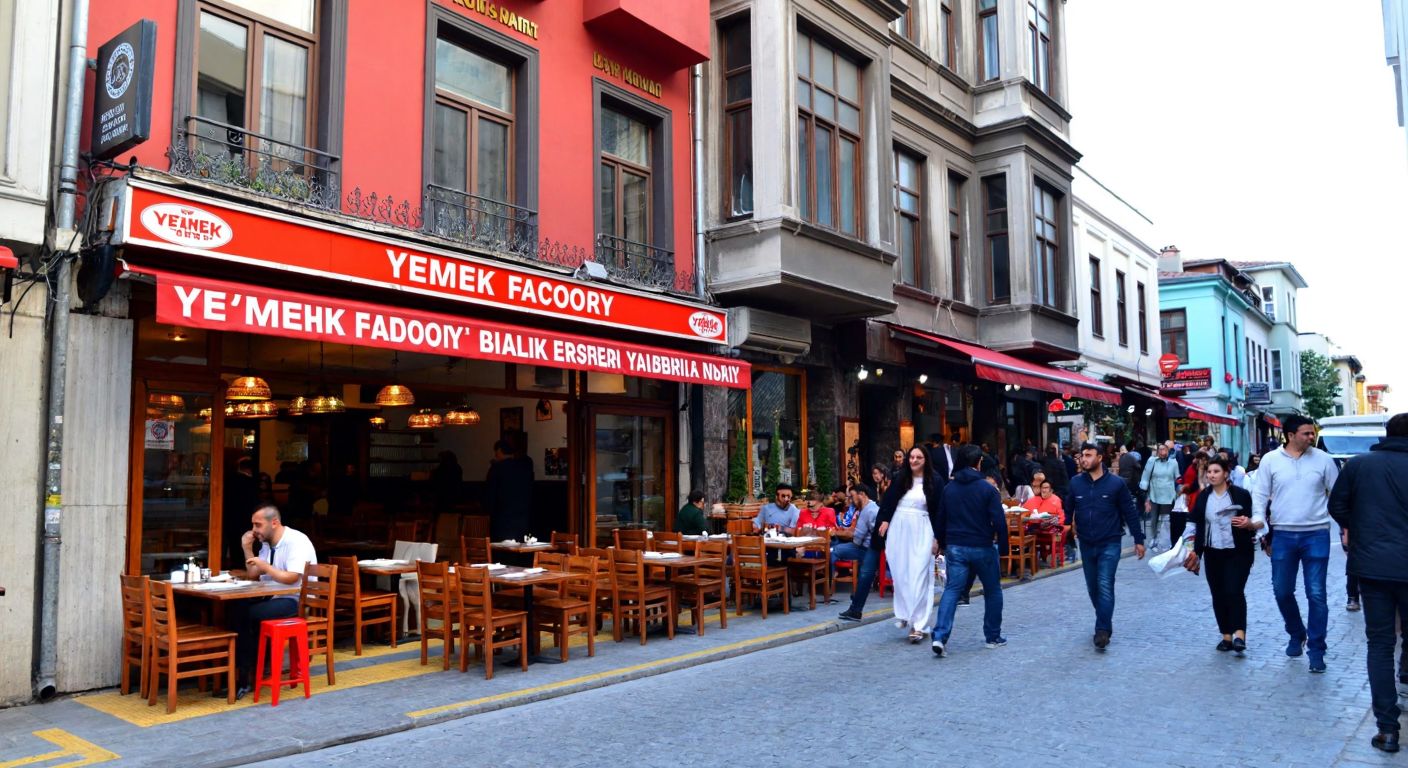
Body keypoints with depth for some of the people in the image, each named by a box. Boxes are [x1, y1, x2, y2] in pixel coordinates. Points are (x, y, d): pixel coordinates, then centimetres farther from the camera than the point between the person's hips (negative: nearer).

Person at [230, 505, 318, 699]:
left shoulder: (297, 542, -15)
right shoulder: (266, 543, 11)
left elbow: (290, 578, -24)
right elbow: (252, 576, 15)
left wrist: (264, 565, -14)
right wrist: (248, 550, 3)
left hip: (297, 601, -8)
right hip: (273, 597, 8)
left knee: (248, 615, -25)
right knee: (236, 609, -15)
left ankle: (246, 675, -11)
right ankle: (238, 668, -13)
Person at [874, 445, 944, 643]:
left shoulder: (935, 482, -2)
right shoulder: (900, 480, 7)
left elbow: (939, 512, -2)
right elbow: (887, 503, 11)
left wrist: (937, 538, -6)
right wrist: (884, 520, -4)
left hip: (921, 532, -3)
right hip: (898, 531, 3)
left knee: (919, 577, -6)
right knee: (900, 576, 6)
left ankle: (918, 624, -3)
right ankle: (904, 615, 20)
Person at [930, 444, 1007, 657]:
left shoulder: (949, 488, 4)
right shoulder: (987, 489, -9)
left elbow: (941, 519, 10)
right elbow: (999, 520, -12)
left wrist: (943, 544, 22)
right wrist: (1003, 543, 2)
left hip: (955, 547, 3)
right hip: (982, 547, -3)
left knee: (951, 589, -1)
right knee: (993, 591, 16)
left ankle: (940, 637, -17)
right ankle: (993, 637, 24)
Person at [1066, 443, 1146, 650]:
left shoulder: (1116, 483, -6)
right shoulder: (1076, 483, 1)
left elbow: (1130, 513, -2)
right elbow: (1068, 510, 7)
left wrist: (1138, 540, -1)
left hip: (1109, 544, -4)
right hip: (1086, 545, 4)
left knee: (1105, 586, -13)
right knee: (1092, 588, 13)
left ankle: (1103, 630, -10)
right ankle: (1105, 622, 31)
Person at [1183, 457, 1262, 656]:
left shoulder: (1241, 495, -5)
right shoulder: (1203, 497, 8)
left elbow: (1260, 520, -5)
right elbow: (1196, 526, 12)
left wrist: (1249, 524, -27)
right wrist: (1195, 550, 8)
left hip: (1238, 552, -4)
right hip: (1213, 554, 5)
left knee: (1234, 591, -16)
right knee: (1218, 595, 5)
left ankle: (1239, 635, -15)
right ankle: (1226, 635, 13)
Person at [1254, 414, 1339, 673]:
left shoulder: (1323, 459, 0)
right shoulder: (1270, 460, 0)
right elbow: (1260, 495, 3)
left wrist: (1347, 526, 2)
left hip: (1317, 534, -1)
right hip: (1283, 535, 1)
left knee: (1316, 594, -1)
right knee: (1282, 591, 9)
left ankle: (1316, 649, 10)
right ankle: (1297, 634, 34)